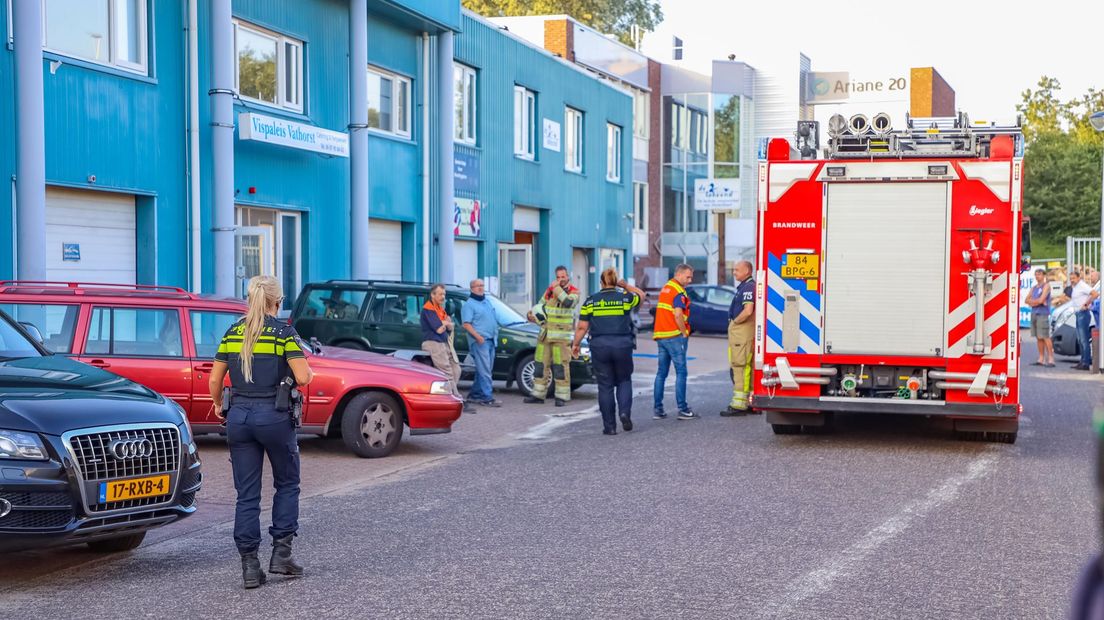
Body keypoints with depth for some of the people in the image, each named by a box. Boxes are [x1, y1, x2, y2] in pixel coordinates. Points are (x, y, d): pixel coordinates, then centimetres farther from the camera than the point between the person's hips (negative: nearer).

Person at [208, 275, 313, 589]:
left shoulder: (233, 333, 7)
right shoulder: (284, 332, -5)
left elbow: (214, 380, 8)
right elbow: (303, 377, -14)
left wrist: (219, 405, 26)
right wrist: (308, 369, 8)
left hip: (239, 416, 4)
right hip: (274, 416, -4)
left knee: (246, 494, 7)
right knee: (287, 484, 16)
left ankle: (249, 565, 6)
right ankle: (281, 553, 10)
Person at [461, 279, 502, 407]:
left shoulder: (487, 301, 20)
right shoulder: (469, 304, -5)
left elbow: (495, 319, 28)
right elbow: (466, 324, -14)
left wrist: (495, 333, 16)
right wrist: (477, 336, -25)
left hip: (490, 340, 8)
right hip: (480, 341, -8)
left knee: (482, 370, 11)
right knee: (484, 370, -13)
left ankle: (474, 394, 20)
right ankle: (487, 398, -15)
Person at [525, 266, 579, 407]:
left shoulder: (574, 292, -2)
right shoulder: (550, 289, 11)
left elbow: (568, 302, -24)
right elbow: (540, 305, 23)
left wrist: (557, 288, -18)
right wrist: (534, 315, 5)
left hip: (562, 336, -5)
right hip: (545, 334, 5)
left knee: (561, 366, -8)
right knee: (541, 364, 8)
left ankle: (562, 396, -2)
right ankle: (538, 394, 17)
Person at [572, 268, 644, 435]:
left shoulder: (590, 301, 2)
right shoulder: (625, 298, 2)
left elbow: (582, 327, 2)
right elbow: (640, 294, 24)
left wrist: (576, 344, 13)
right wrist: (626, 286, 21)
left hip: (599, 346, 0)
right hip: (622, 345, 0)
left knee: (605, 387, 6)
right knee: (624, 381, 17)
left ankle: (609, 426, 7)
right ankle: (624, 412, -5)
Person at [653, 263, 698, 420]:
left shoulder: (665, 288, 18)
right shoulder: (679, 291, -12)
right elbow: (678, 315, -22)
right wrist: (685, 333, -11)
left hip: (660, 335, 9)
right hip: (675, 336, -9)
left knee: (661, 372, 9)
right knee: (681, 372, -6)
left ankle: (657, 409, 8)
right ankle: (683, 410, -7)